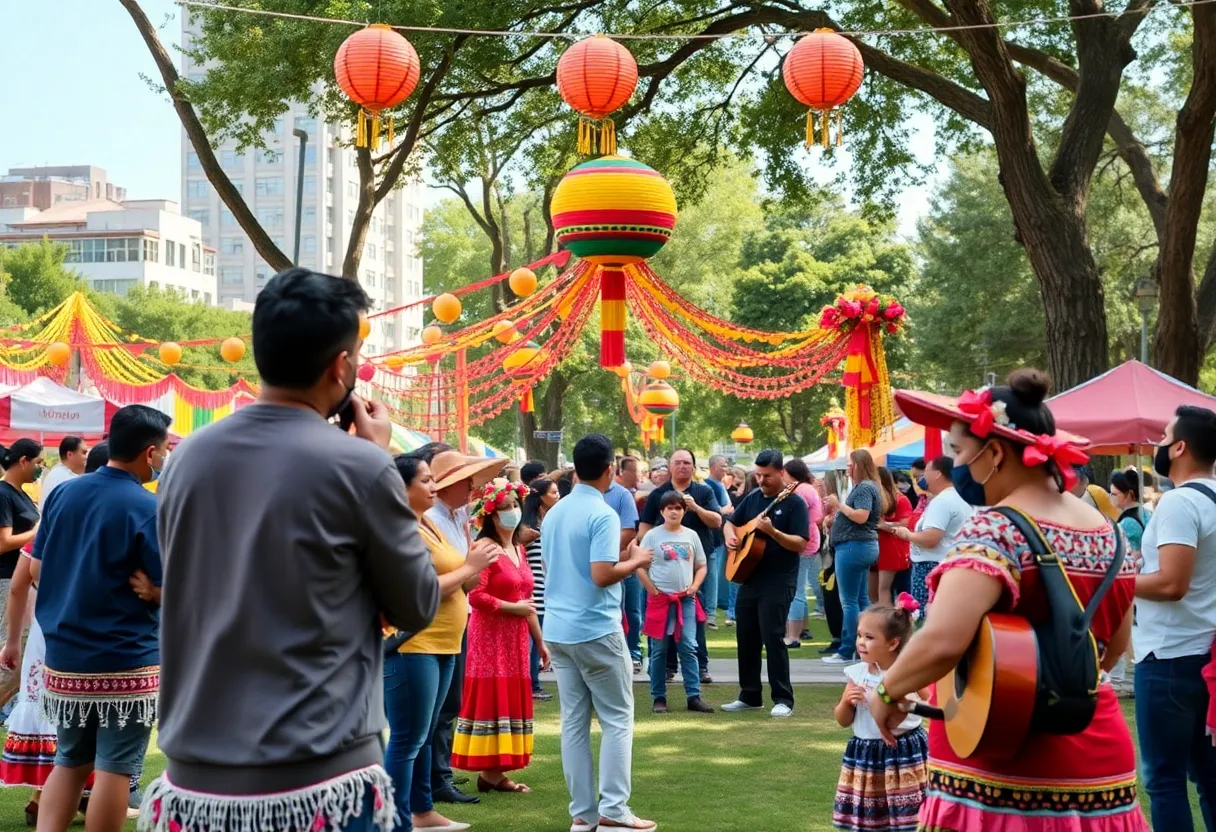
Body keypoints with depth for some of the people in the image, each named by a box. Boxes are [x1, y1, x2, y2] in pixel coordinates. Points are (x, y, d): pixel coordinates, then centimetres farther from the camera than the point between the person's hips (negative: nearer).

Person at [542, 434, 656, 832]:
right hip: (596, 630, -7)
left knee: (573, 722, 8)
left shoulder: (554, 514, 11)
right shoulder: (602, 514, -13)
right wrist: (635, 561, -4)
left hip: (557, 629, 7)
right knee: (617, 719, 2)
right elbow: (602, 575, -21)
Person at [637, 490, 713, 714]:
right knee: (659, 650, 3)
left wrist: (694, 586, -2)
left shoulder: (691, 536, 9)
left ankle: (693, 697, -1)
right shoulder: (652, 536, -1)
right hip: (660, 599, -2)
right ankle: (659, 698, 9)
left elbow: (702, 566, 14)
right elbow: (640, 567, -3)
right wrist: (653, 591, -9)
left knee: (688, 647, -3)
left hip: (686, 599, 2)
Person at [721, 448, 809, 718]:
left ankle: (783, 700, -3)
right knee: (746, 638, 10)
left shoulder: (794, 503, -9)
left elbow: (800, 544, -16)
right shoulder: (752, 498, 10)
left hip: (778, 584, -7)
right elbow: (731, 522, 23)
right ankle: (750, 696, 20)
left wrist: (772, 531, -29)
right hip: (749, 578, 7)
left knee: (773, 638, -10)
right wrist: (730, 536, 1)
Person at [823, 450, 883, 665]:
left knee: (849, 601, -8)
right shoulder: (864, 486, 18)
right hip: (863, 546, 11)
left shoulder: (865, 488, -13)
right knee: (862, 599, 11)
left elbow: (861, 516, -25)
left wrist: (839, 505, -16)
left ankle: (847, 651, -7)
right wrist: (837, 509, 7)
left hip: (853, 547, -11)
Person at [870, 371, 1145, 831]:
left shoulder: (994, 529, -16)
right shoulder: (1108, 532, 6)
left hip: (1000, 773, -7)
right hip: (1099, 758, 7)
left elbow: (942, 642, -28)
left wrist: (887, 692, -11)